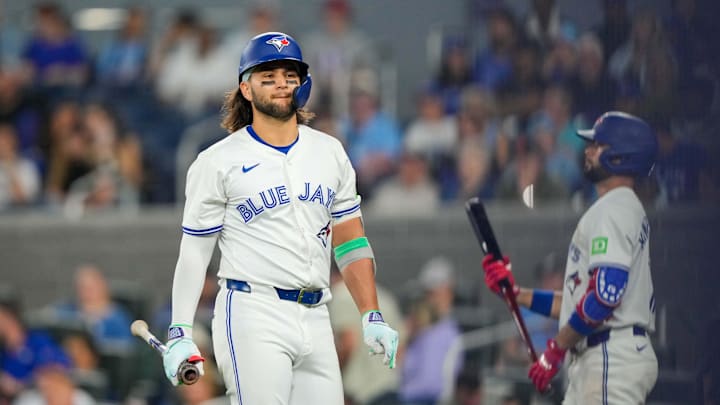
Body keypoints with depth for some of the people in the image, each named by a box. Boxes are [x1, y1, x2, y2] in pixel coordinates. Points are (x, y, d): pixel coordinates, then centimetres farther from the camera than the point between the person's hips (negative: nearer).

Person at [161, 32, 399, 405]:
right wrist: (180, 333, -8)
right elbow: (193, 251, 1)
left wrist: (372, 318, 8)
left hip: (315, 319, 5)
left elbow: (349, 241, 17)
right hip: (251, 316, -5)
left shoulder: (330, 153, 14)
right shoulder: (218, 161, 1)